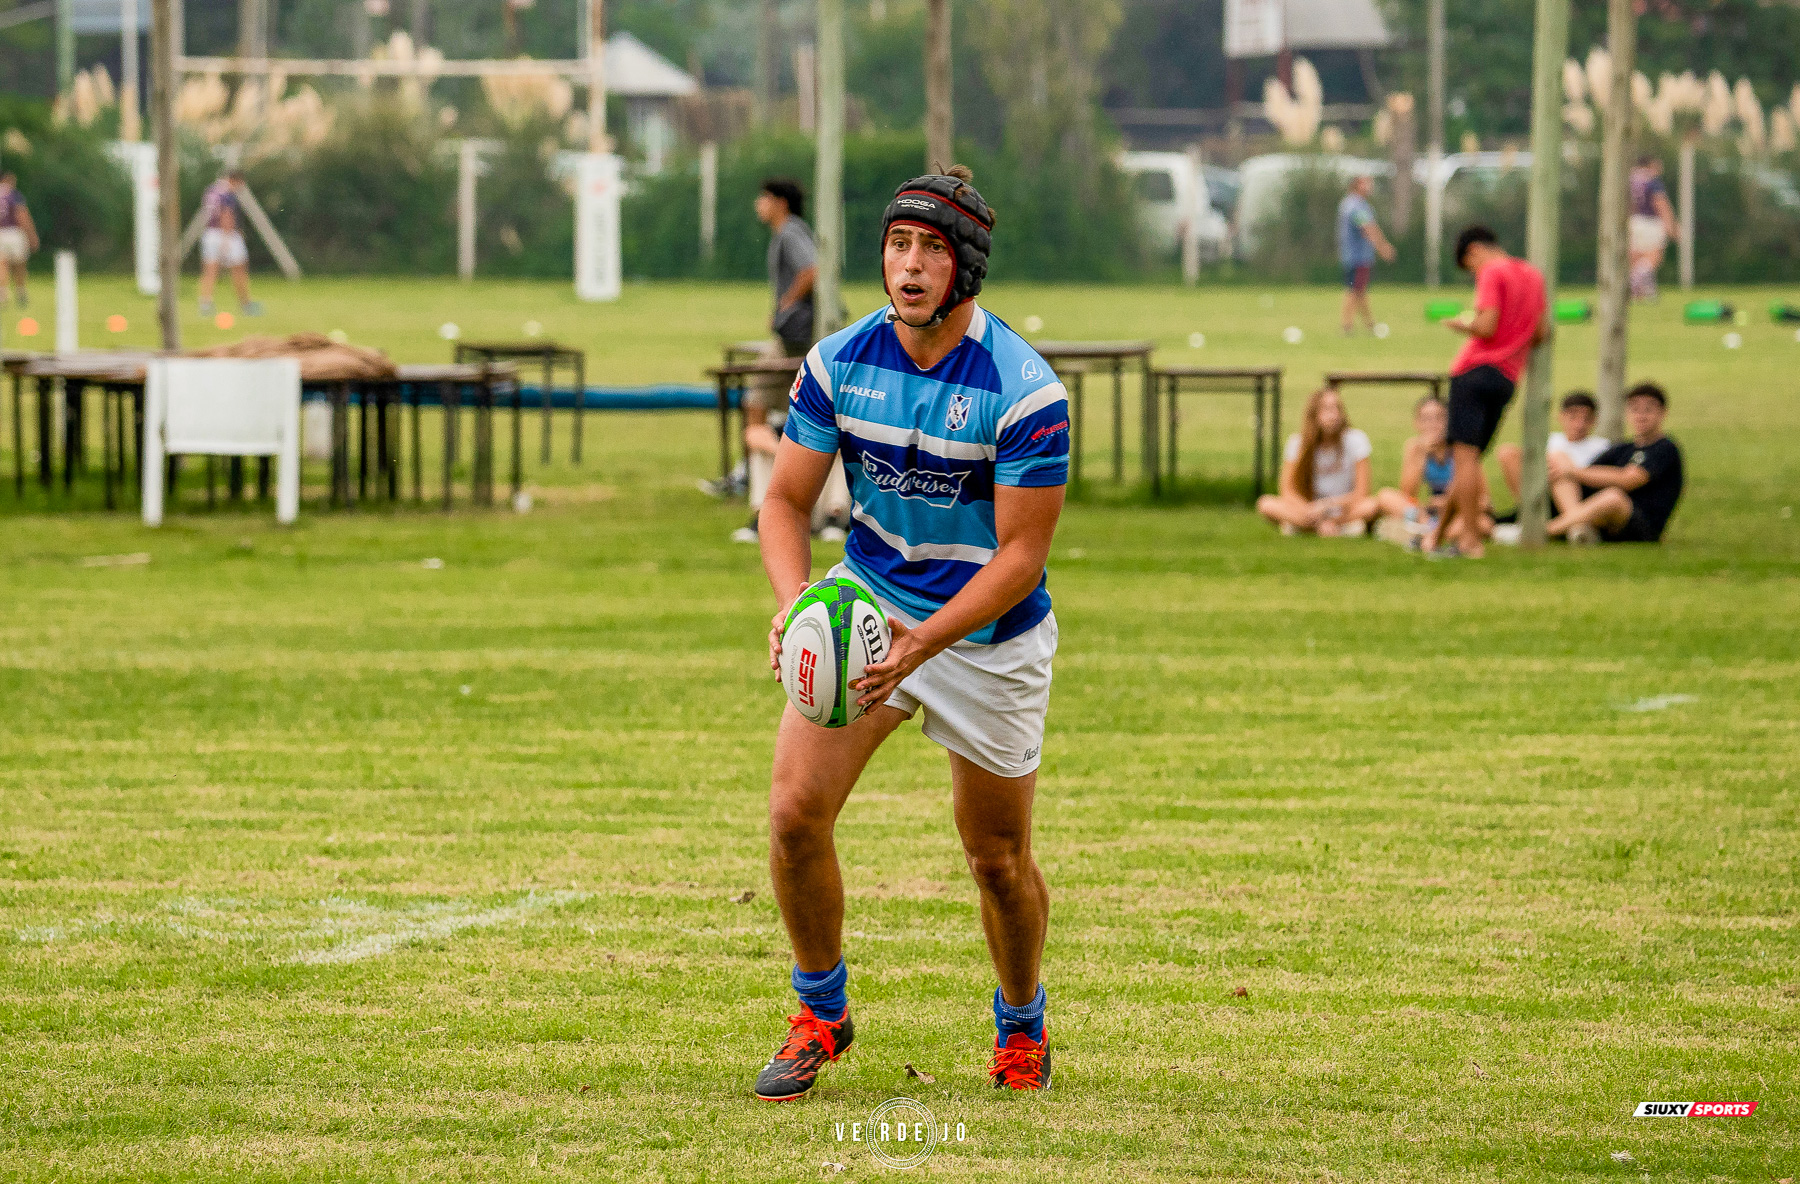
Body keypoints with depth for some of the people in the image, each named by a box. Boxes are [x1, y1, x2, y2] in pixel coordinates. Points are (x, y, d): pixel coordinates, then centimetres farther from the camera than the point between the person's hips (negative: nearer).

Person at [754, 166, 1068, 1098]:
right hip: (868, 603, 3)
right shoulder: (840, 362, -9)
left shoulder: (1024, 389, -22)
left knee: (998, 859, 6)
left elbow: (1021, 554, -21)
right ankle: (820, 1015, 9)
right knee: (795, 810, -12)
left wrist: (918, 644, -32)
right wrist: (795, 596, -23)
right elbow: (786, 498, -2)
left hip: (989, 636, -3)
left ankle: (1021, 1025, 34)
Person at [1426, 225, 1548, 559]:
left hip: (1476, 370, -8)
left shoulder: (1492, 273, -6)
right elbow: (1542, 331, 15)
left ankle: (1470, 540, -16)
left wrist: (1463, 324, 4)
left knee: (1464, 454, -9)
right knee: (1469, 460, 12)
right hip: (1508, 378, 8)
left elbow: (1486, 327, -14)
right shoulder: (1532, 275, 17)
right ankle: (1439, 534, 18)